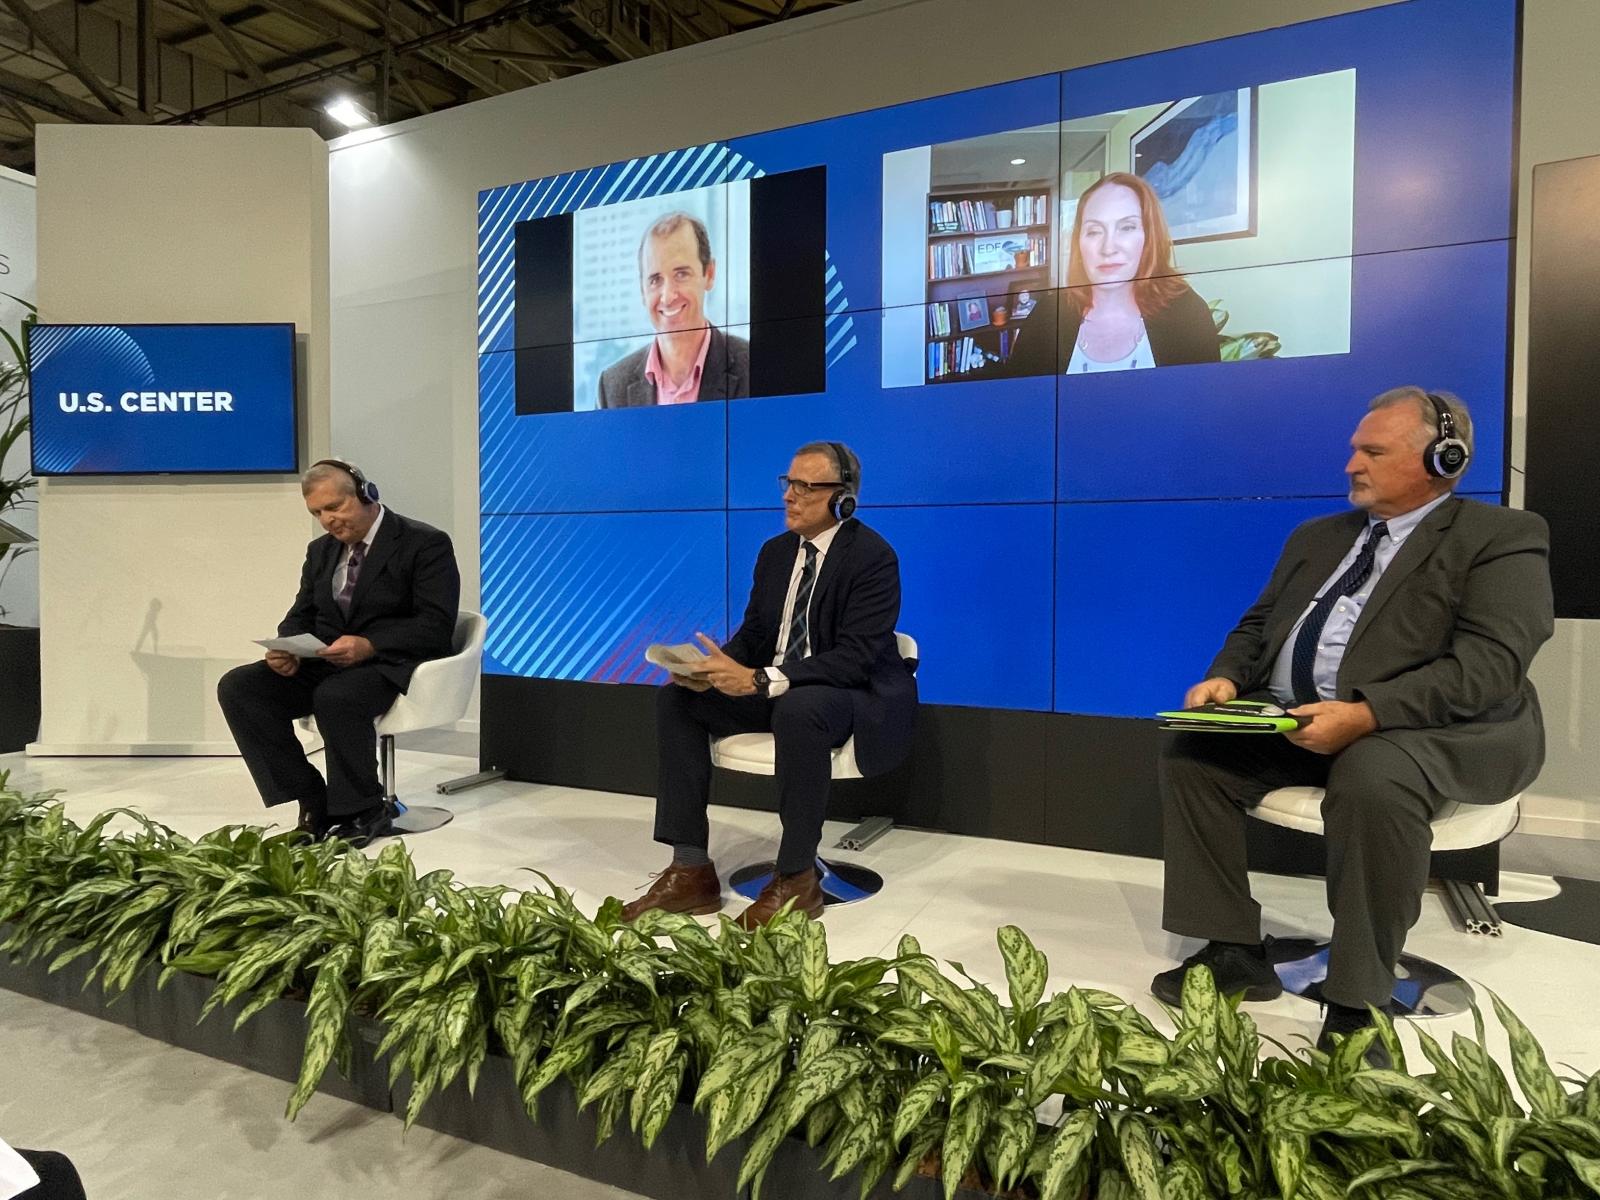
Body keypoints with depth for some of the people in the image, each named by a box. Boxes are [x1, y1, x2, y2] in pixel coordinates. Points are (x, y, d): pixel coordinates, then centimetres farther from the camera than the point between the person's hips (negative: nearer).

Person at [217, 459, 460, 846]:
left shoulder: (426, 544, -6)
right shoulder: (321, 550, 16)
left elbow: (437, 625, -15)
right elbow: (301, 616, 17)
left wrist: (369, 646, -28)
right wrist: (287, 649, -7)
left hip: (395, 665, -7)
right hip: (326, 664, 7)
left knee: (336, 697, -37)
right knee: (237, 687, -13)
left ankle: (361, 813, -13)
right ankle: (311, 803, -8)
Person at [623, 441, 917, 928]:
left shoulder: (873, 556, -15)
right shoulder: (775, 552, 8)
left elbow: (856, 658, -24)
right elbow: (754, 632, 12)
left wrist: (762, 680, -32)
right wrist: (719, 666, -12)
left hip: (853, 692, -7)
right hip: (771, 687, 8)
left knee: (798, 711, -40)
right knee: (675, 699, -9)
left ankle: (796, 878, -22)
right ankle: (691, 870, -11)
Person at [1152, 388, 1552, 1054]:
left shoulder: (1503, 537, -1)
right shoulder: (1317, 536, 20)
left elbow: (1489, 665, -15)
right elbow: (1256, 626, 20)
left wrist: (1364, 714, -28)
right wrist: (1226, 678, -4)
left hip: (1428, 728, -6)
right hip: (1291, 722, 7)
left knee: (1373, 780, -37)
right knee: (1191, 754, -11)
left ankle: (1355, 1004, -22)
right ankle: (1234, 951, -4)